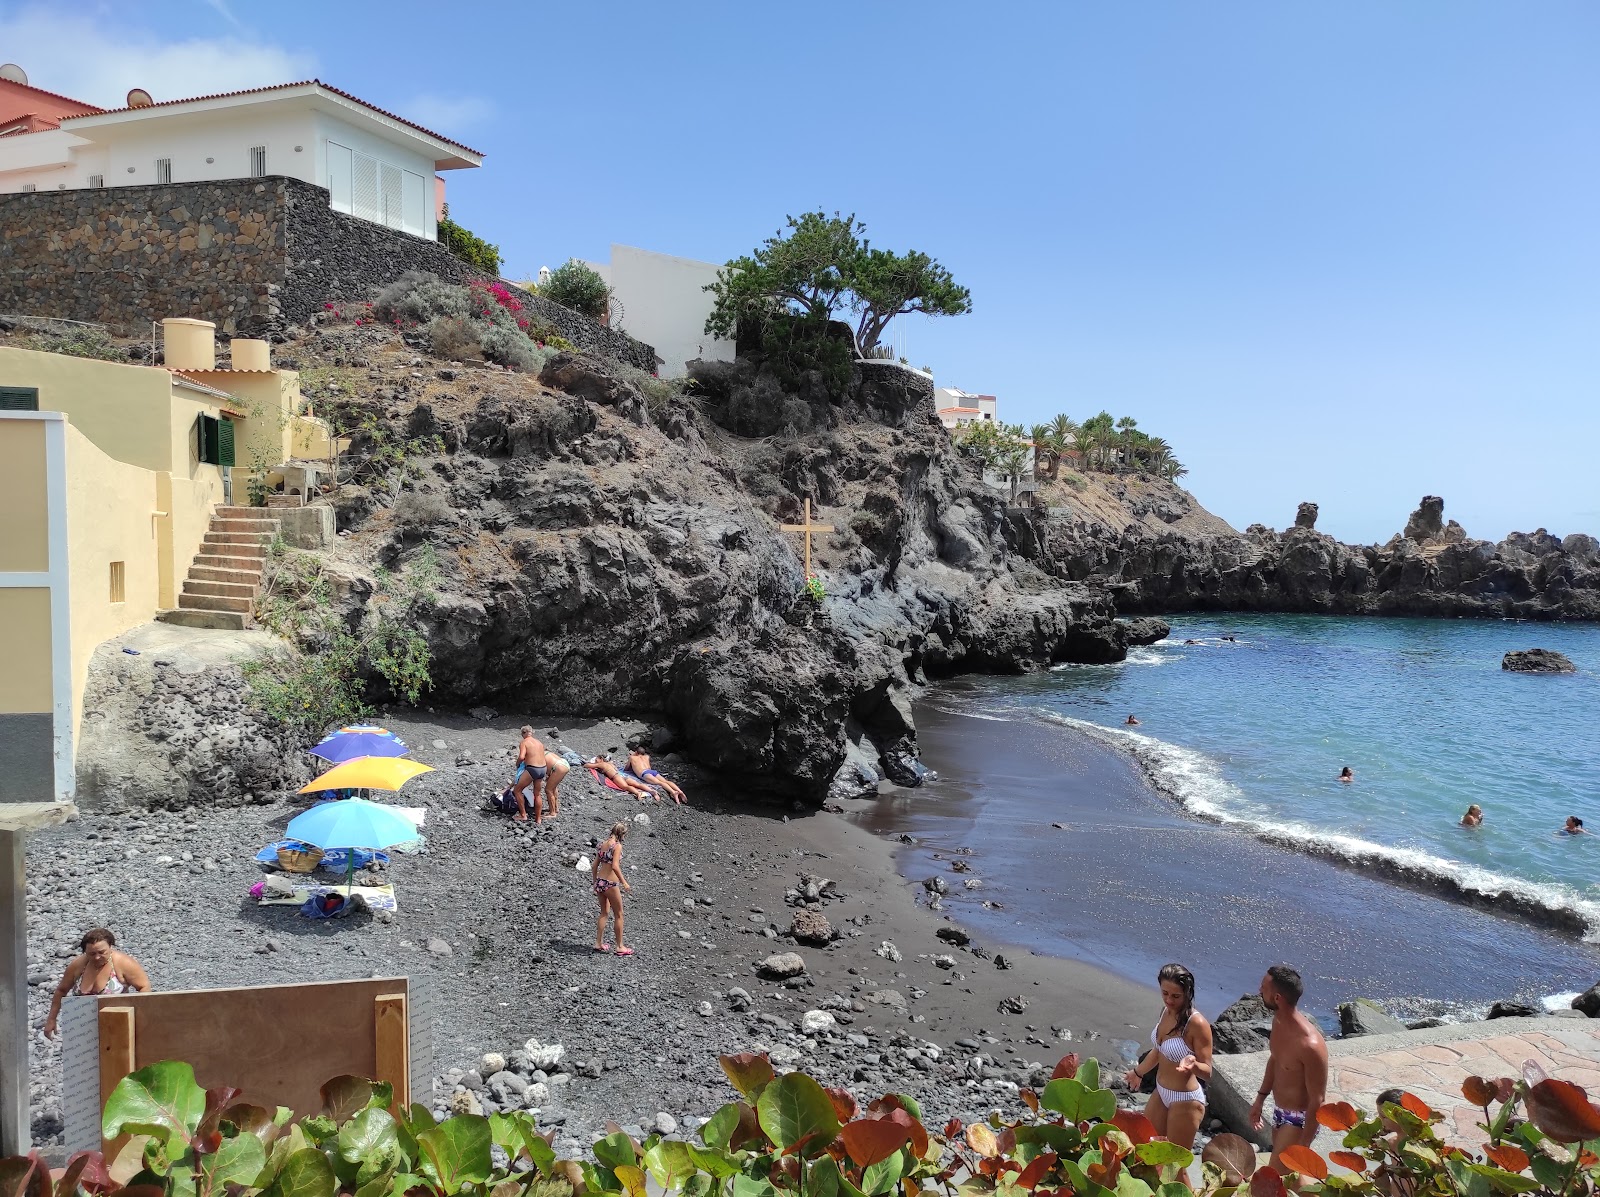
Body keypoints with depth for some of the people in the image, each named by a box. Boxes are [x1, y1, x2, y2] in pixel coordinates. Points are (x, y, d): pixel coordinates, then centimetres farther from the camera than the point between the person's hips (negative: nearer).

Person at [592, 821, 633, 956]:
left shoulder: (602, 845, 8)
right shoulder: (617, 846, -14)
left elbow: (595, 865, 12)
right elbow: (615, 866, -23)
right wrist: (624, 882, -17)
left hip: (599, 882, 7)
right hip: (610, 884, -7)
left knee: (604, 912, 20)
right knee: (618, 915, 7)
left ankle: (598, 943, 23)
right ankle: (620, 947, 13)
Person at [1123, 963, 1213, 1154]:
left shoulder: (1197, 1024, -26)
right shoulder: (1167, 1011, -4)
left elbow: (1207, 1072, -21)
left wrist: (1192, 1064, -42)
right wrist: (1138, 1072, 26)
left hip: (1185, 1100, -8)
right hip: (1161, 1093, 8)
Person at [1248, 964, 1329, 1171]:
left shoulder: (1310, 1045, -33)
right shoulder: (1278, 1022, -7)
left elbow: (1317, 1101, -24)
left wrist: (1303, 1146, -19)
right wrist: (1260, 1099, 18)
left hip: (1299, 1120, -8)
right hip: (1279, 1112, 8)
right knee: (1289, 1173, 21)